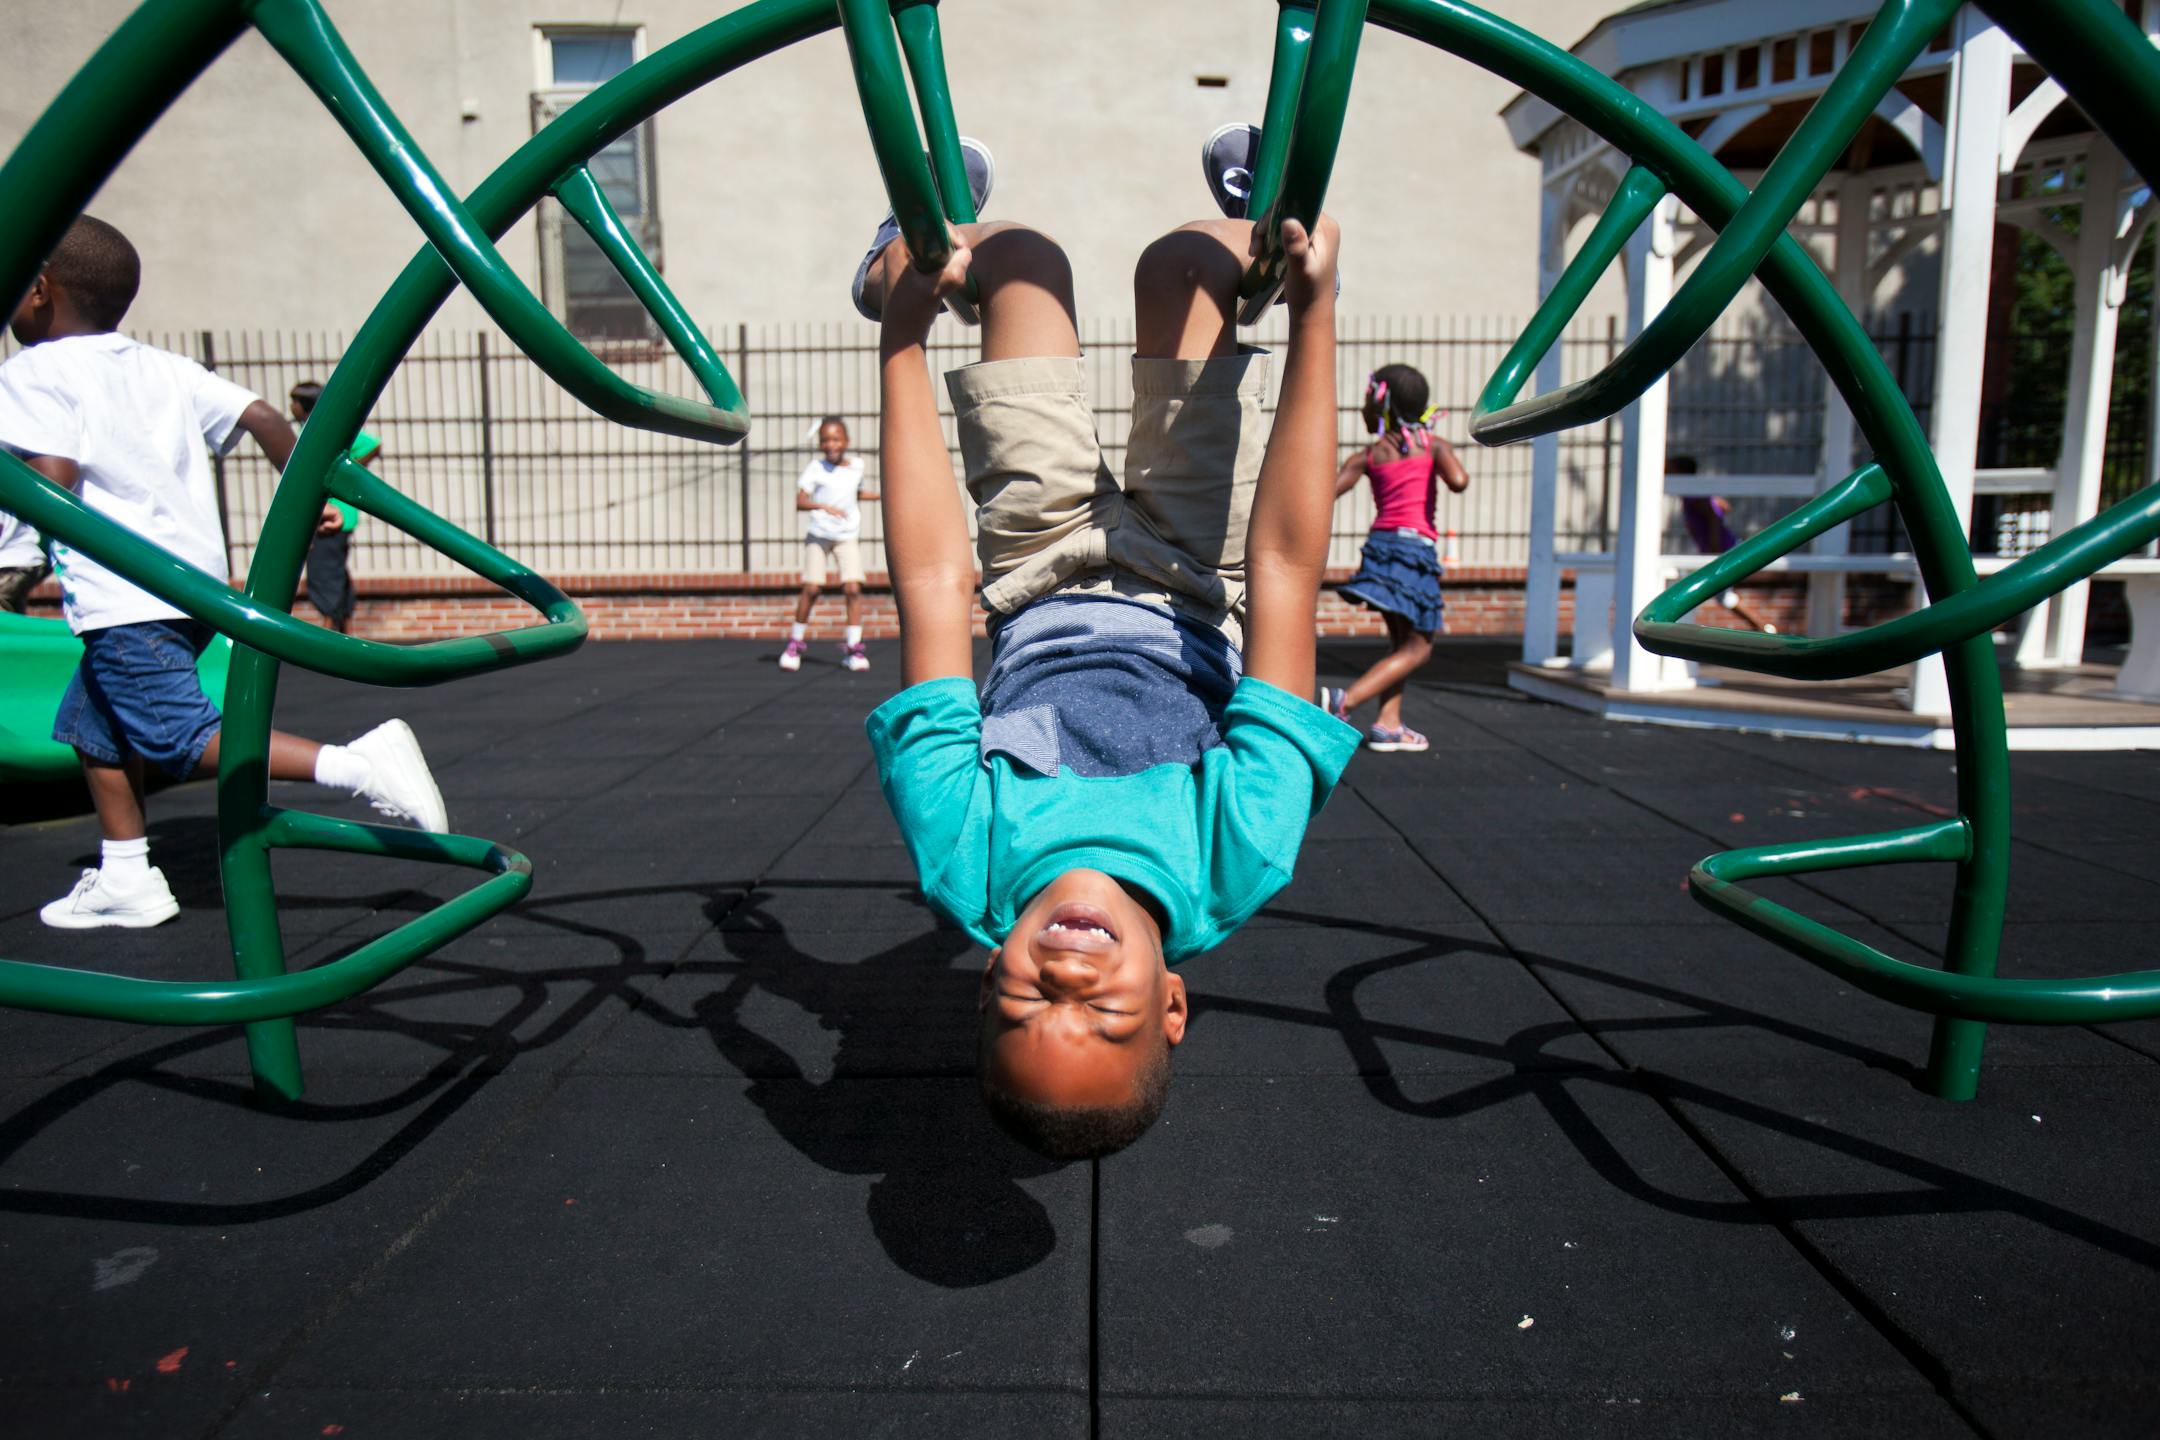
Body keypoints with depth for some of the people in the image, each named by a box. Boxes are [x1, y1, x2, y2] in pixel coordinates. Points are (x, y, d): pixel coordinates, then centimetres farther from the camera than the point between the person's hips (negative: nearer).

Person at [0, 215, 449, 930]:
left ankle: (356, 764, -30)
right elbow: (260, 415, 5)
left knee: (185, 739, -13)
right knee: (91, 723, 21)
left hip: (124, 598, -9)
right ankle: (125, 879, 24)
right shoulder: (163, 367, 15)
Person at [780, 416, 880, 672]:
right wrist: (825, 506, -33)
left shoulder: (857, 465, 5)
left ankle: (853, 646, -2)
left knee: (853, 588, -11)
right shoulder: (815, 468, -7)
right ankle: (796, 642, 9)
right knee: (811, 588, -8)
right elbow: (800, 501, -18)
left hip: (848, 536, 2)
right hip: (819, 534, -2)